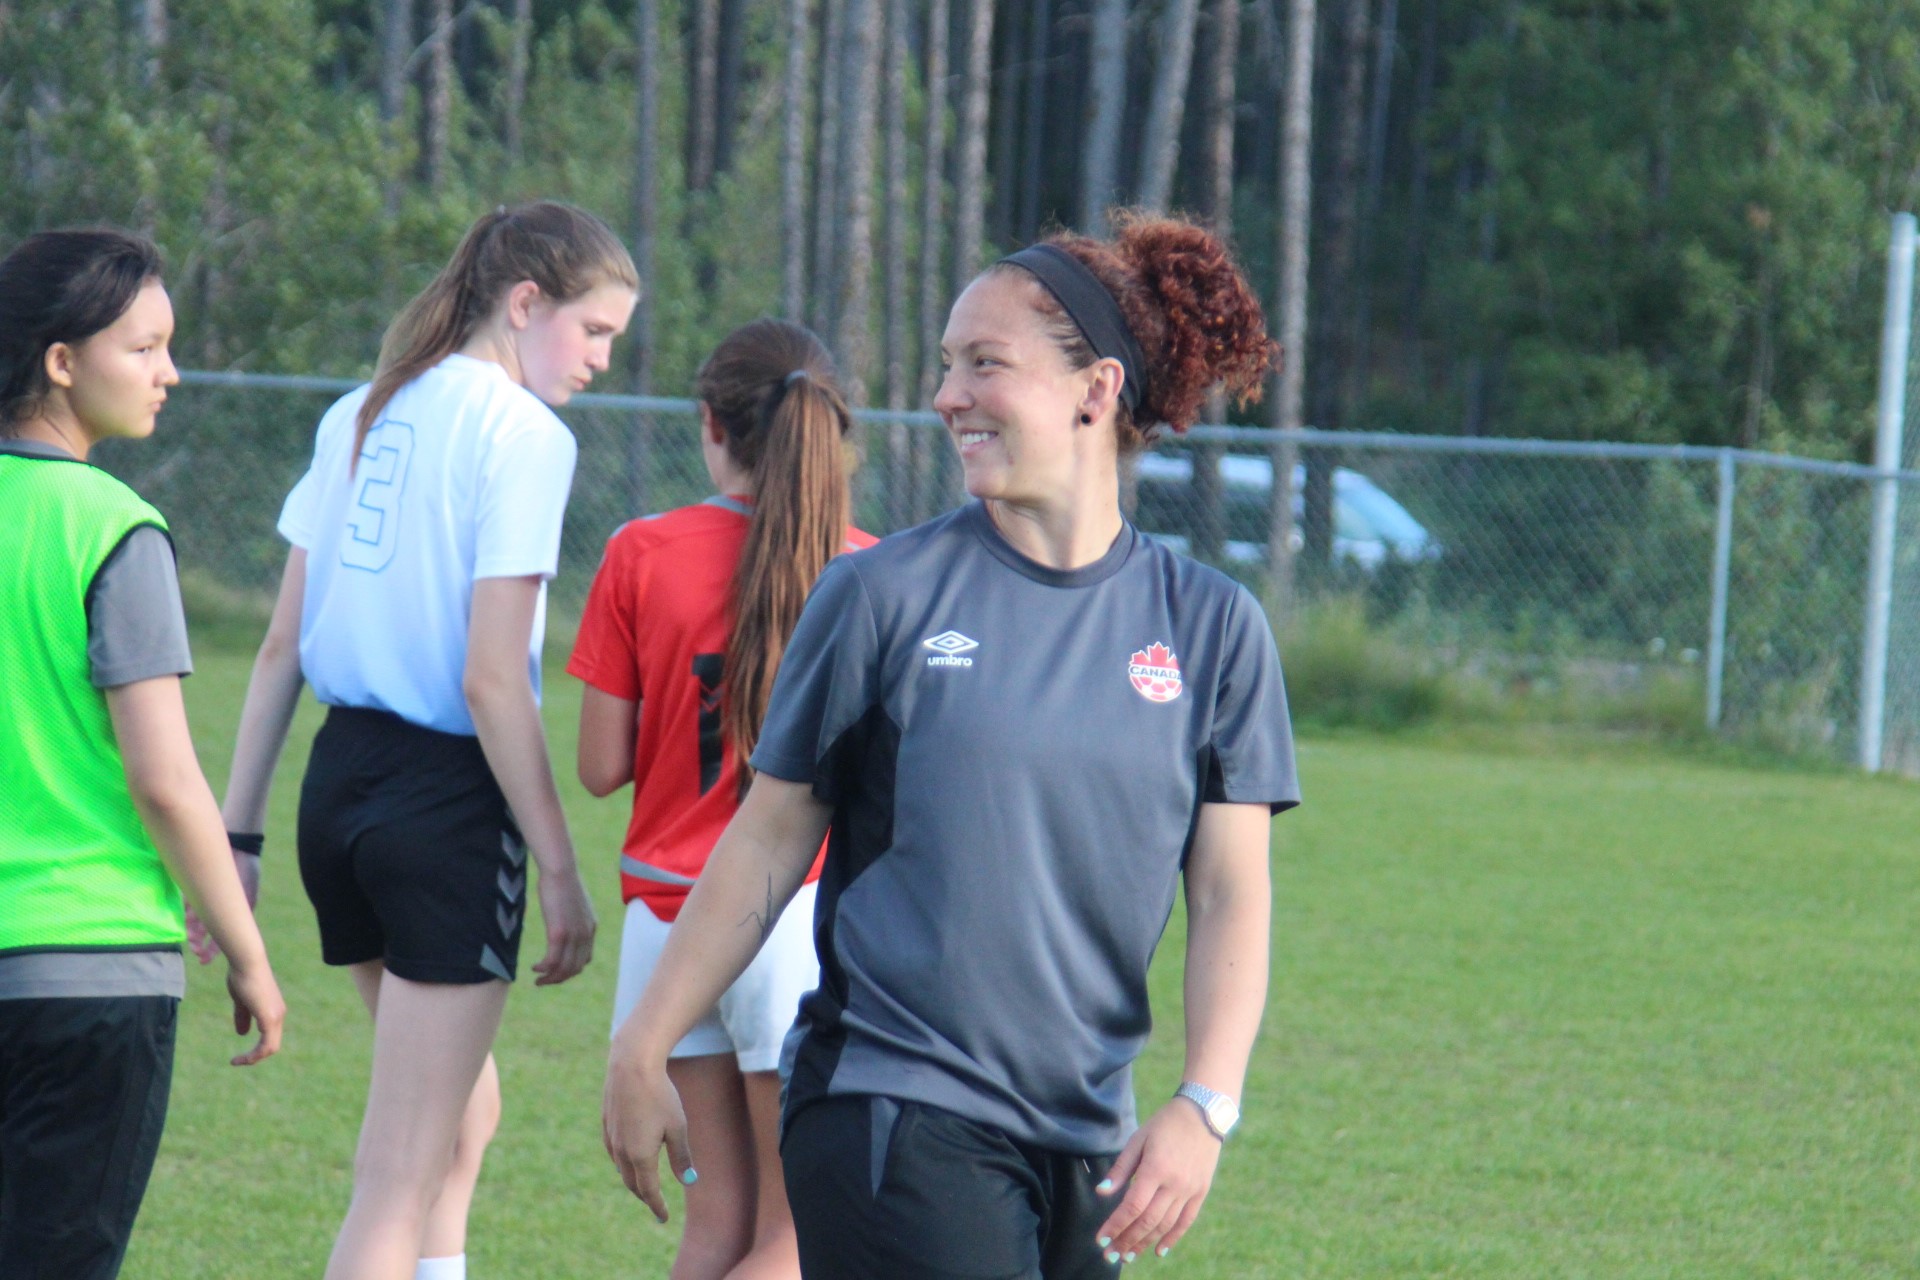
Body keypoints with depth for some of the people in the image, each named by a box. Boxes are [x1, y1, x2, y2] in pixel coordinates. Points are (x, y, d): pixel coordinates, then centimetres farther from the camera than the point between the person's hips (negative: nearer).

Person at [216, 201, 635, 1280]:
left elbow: (282, 648, 12)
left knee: (465, 1111, 25)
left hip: (341, 778, 8)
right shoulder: (522, 434, -11)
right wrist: (561, 872, -13)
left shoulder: (359, 417, 12)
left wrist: (238, 831, 14)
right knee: (404, 1175, -4)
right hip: (451, 792, -8)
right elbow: (491, 677, -17)